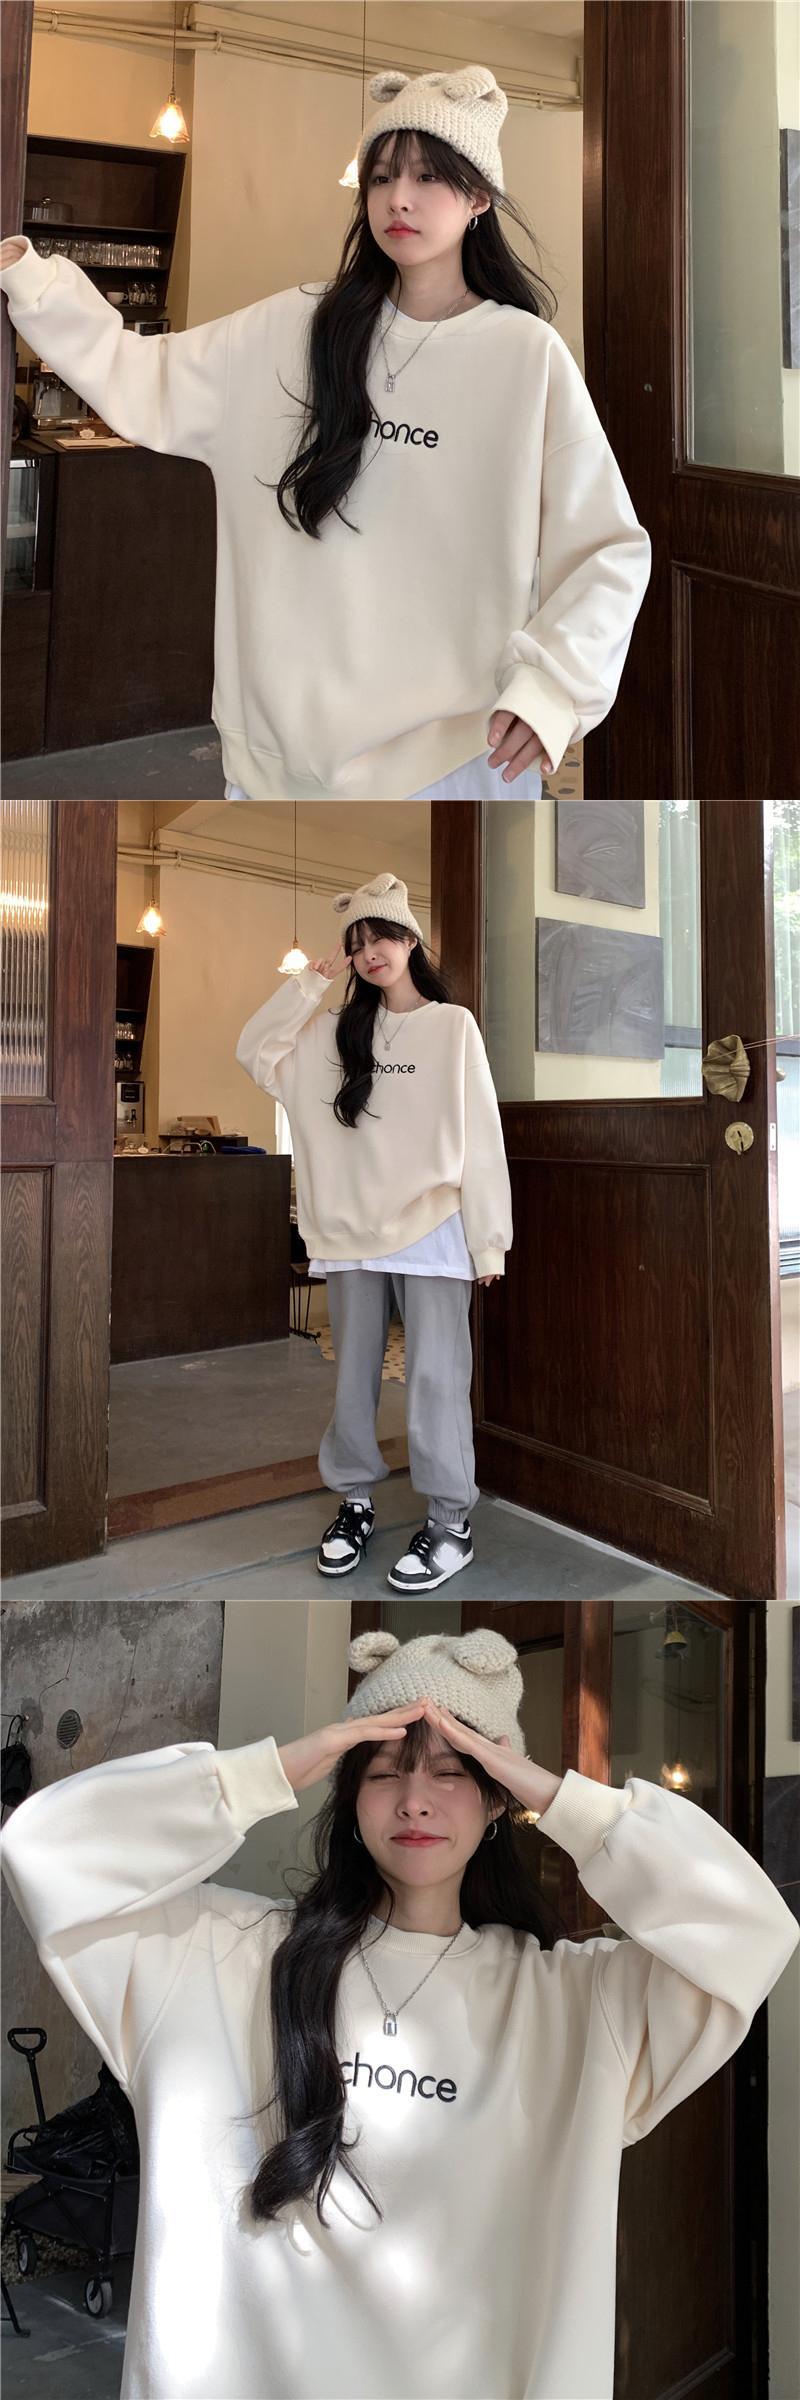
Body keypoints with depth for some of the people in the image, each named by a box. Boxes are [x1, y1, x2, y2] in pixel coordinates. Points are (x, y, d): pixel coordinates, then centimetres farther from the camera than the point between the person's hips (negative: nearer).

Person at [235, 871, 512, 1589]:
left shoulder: (453, 1025, -2)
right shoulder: (339, 1030, 11)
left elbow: (481, 1134, -4)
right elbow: (254, 1050, 6)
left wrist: (489, 1239, -8)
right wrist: (313, 979, 1)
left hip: (432, 1232, -4)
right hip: (353, 1231, 4)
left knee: (436, 1378, 0)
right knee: (353, 1374, 11)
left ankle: (451, 1523, 10)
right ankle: (355, 1501, 25)